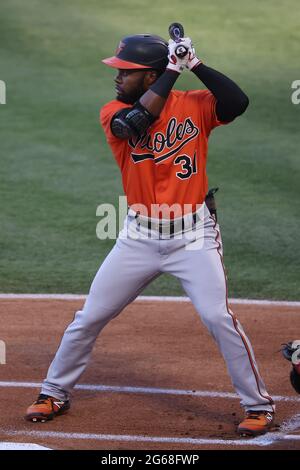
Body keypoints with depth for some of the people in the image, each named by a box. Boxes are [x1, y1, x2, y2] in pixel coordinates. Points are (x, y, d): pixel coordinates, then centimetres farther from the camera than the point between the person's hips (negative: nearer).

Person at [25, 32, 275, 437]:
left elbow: (238, 103, -22)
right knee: (90, 318, 7)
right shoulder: (114, 112, -3)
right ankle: (54, 393, 25)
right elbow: (135, 120, -26)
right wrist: (173, 68, -21)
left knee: (218, 317, -14)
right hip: (140, 237, 2)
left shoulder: (194, 105, -4)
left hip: (193, 236, -2)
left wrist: (196, 65, -24)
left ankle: (258, 405, 0)